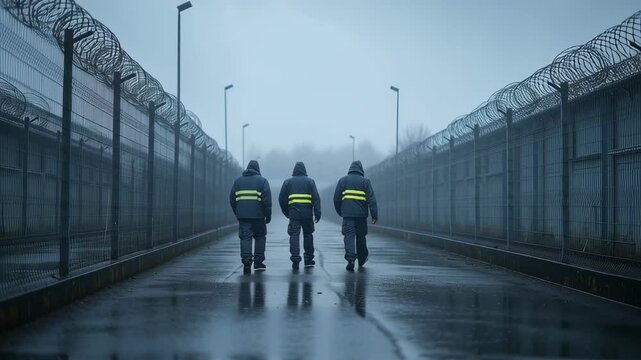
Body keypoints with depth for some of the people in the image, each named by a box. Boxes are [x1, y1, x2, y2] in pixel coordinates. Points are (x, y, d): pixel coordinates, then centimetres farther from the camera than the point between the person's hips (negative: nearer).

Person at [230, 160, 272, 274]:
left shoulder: (238, 181, 12)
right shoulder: (262, 181, 2)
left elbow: (232, 199, 11)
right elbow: (267, 199, -6)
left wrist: (237, 213, 18)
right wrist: (268, 215, -1)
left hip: (242, 216, 2)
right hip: (258, 215, -2)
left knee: (245, 238, 0)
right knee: (260, 237, 12)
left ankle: (246, 263, -11)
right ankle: (258, 262, 11)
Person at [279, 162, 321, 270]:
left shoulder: (288, 182, 8)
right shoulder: (310, 182, 6)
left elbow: (282, 199, 8)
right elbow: (316, 198, -2)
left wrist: (286, 212, 18)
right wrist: (317, 213, -1)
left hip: (294, 214, 0)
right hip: (307, 214, 0)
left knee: (294, 235, -1)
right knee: (308, 235, 13)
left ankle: (295, 259, -12)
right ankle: (308, 259, 18)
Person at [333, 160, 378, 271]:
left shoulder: (343, 180, 7)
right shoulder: (365, 181, 3)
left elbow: (336, 198, 7)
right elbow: (371, 199, -3)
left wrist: (339, 211, 19)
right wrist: (374, 215, -3)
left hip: (347, 214, 0)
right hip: (361, 214, 0)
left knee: (349, 236, -4)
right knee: (361, 237, 14)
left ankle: (350, 258, -23)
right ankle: (361, 259, 27)